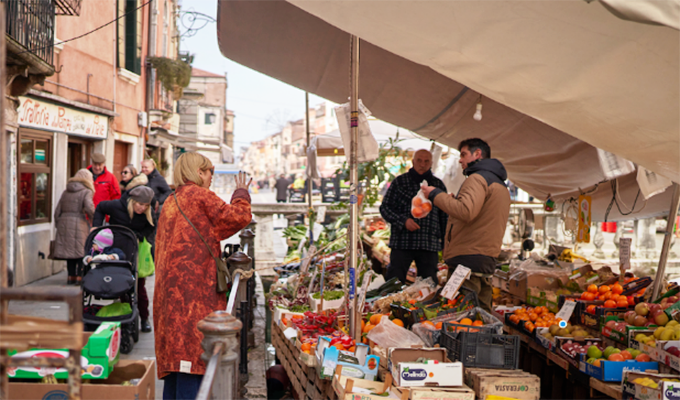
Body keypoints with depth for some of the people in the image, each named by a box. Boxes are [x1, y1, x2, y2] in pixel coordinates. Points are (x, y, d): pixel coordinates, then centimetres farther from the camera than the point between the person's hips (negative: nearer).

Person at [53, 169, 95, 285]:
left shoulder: (65, 192, 17)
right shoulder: (86, 192, -2)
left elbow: (57, 211, 16)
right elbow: (89, 207, -18)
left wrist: (58, 224, 22)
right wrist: (94, 219, -4)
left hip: (64, 223, 6)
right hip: (78, 222, -6)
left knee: (69, 249, 12)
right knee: (81, 250, 2)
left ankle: (71, 276, 15)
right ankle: (80, 276, 0)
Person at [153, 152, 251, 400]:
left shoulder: (171, 202, 22)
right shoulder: (199, 195, -3)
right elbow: (238, 217, -7)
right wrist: (242, 192, 9)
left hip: (169, 286, 9)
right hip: (193, 284, -9)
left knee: (175, 357, 9)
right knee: (191, 352, -11)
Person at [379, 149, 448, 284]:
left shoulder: (438, 185, 13)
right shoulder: (399, 182, 7)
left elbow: (444, 216, 17)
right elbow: (385, 207, 4)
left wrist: (445, 243, 12)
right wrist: (403, 220, -11)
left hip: (429, 245, 2)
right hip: (402, 242, -2)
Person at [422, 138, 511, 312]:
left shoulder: (478, 178, -7)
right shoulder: (500, 184, 26)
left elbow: (466, 211, -24)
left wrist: (435, 194, -12)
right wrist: (454, 200, 22)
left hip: (467, 259, -10)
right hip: (487, 261, 10)